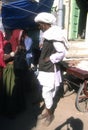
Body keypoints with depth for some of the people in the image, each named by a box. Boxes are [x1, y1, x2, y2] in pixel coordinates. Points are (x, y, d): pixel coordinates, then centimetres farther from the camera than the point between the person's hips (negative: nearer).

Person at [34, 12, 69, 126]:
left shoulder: (54, 35, -20)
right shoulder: (48, 35, 10)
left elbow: (62, 52, -25)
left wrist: (49, 59, -17)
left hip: (51, 71, -9)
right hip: (46, 70, 9)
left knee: (46, 94, 2)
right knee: (46, 93, 19)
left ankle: (50, 115, 23)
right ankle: (47, 112, 36)